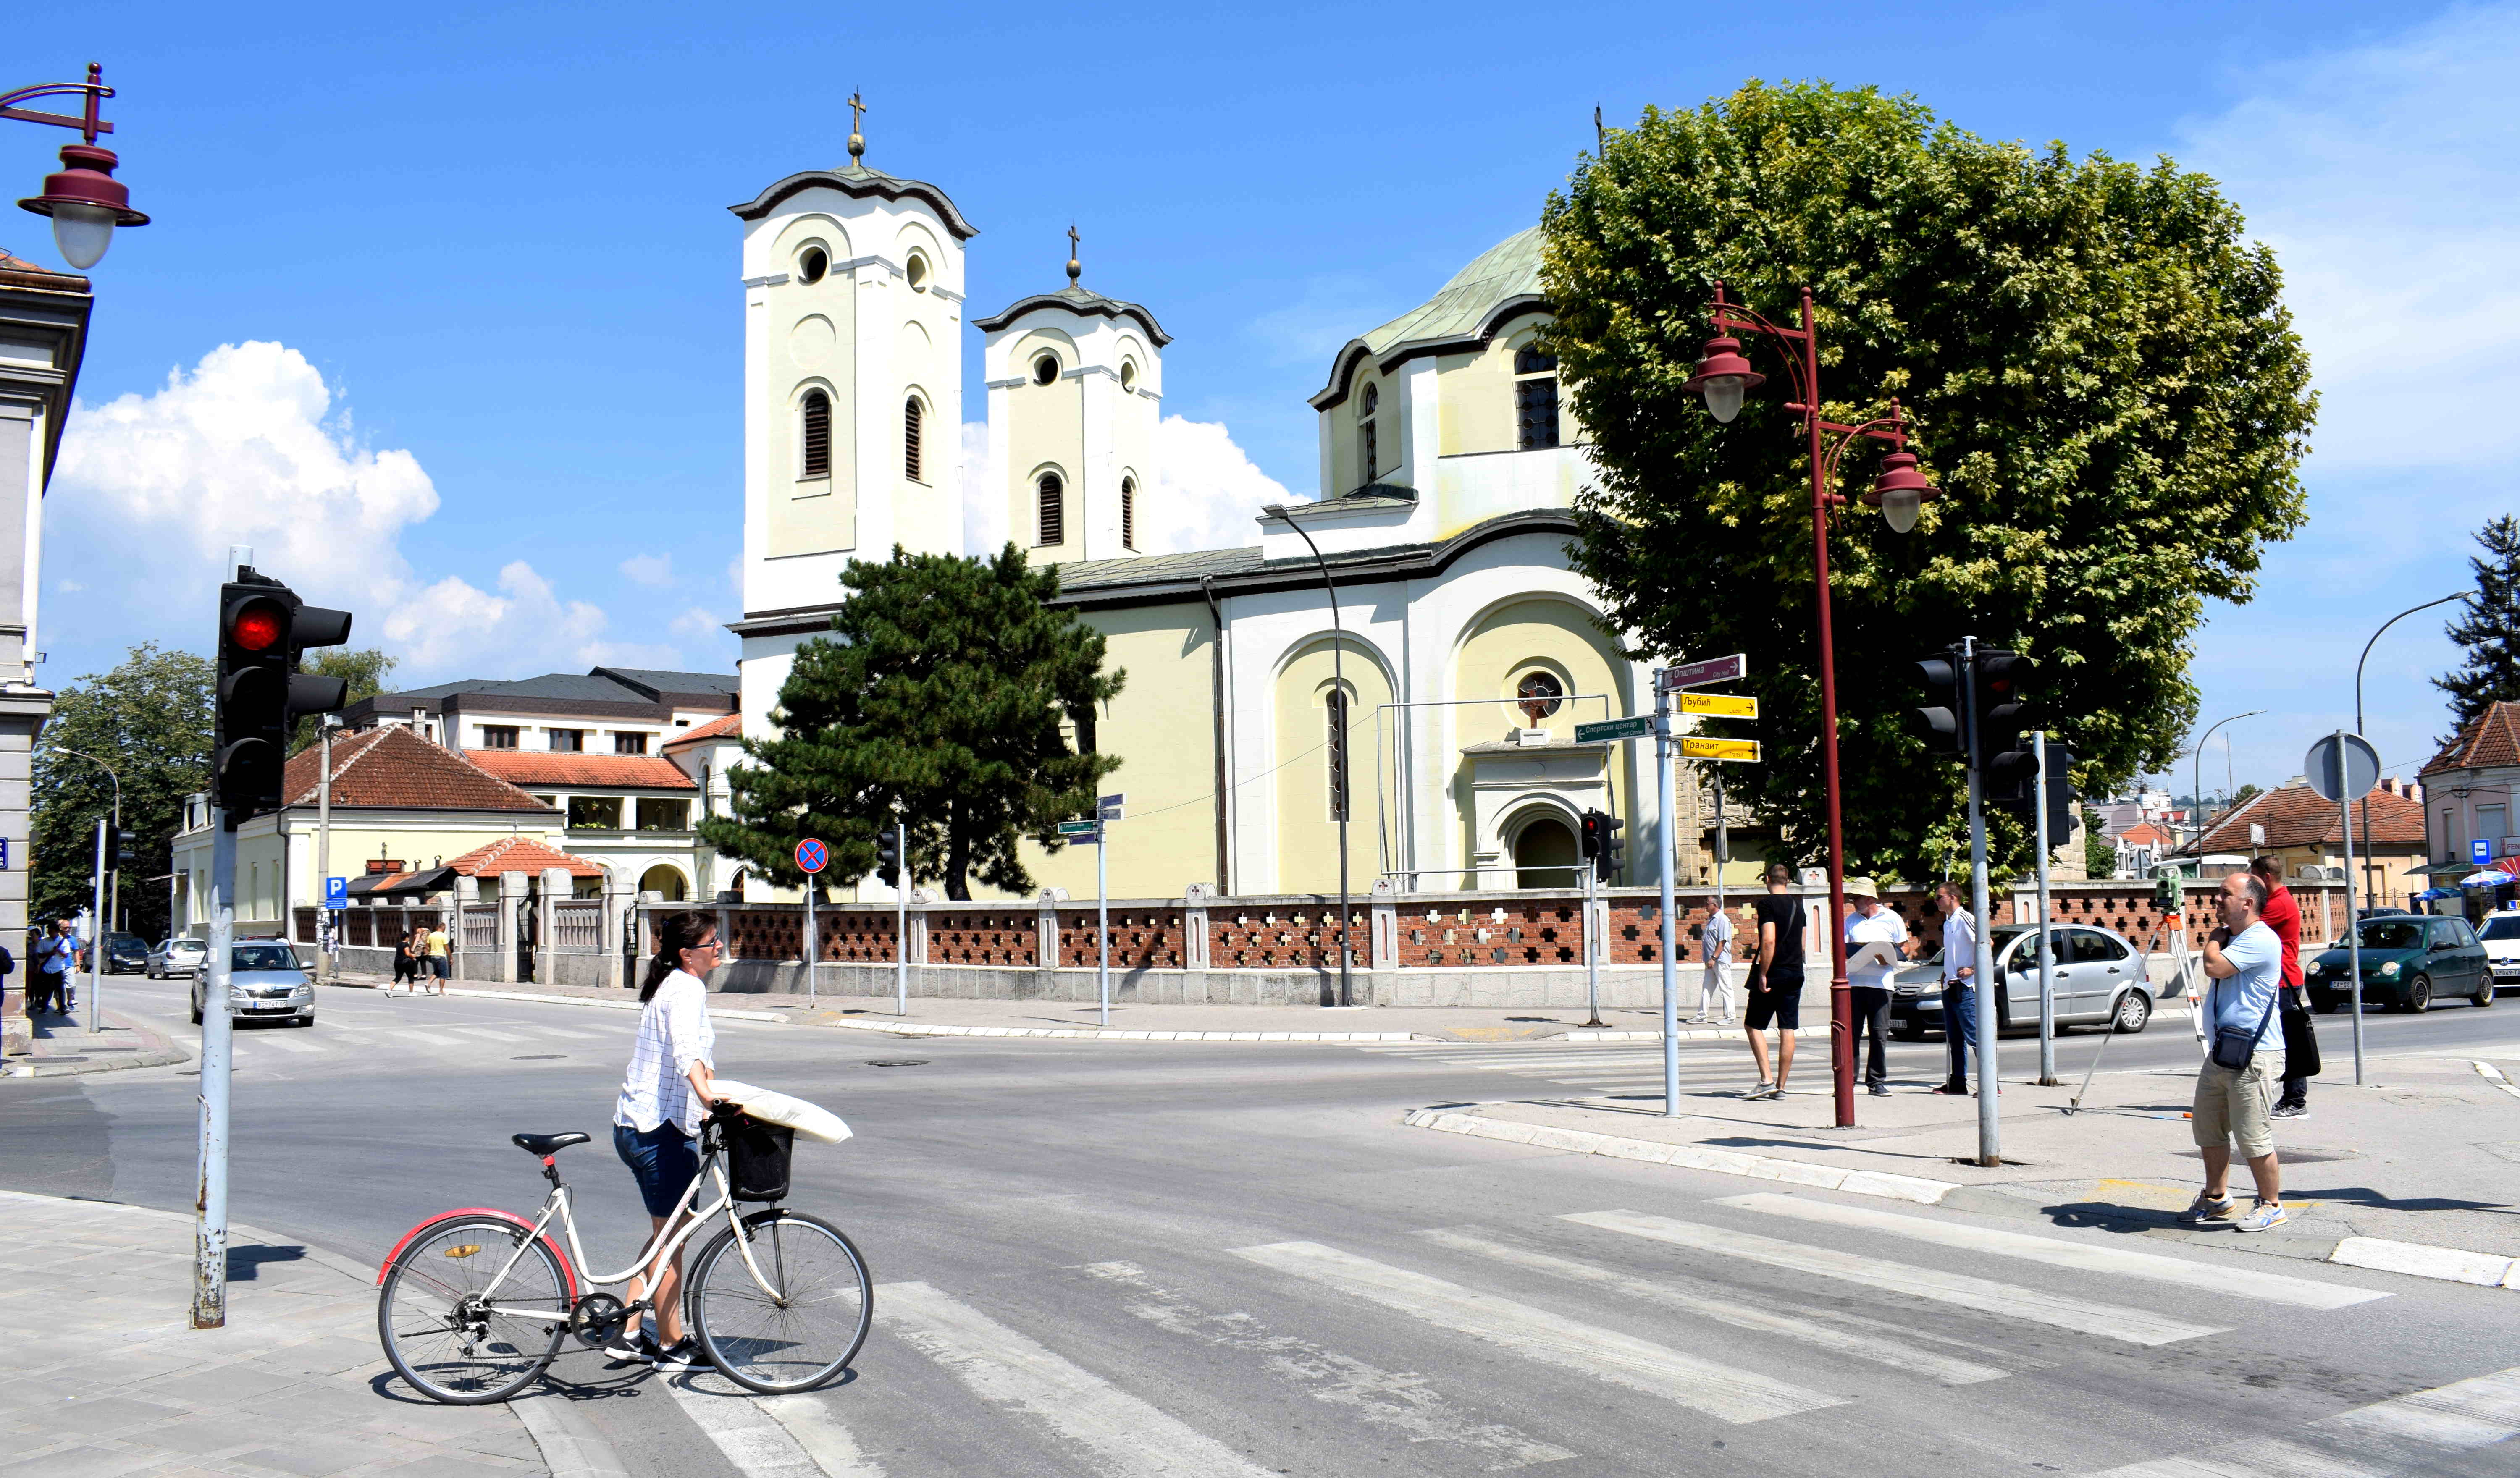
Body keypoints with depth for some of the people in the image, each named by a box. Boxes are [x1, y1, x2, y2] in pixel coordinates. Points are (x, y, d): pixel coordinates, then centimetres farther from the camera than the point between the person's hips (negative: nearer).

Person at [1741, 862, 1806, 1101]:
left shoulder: (1767, 904, -11)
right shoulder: (1798, 904, 11)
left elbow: (1769, 941, -21)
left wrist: (1762, 974, -18)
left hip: (1773, 973, -6)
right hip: (1795, 973, 6)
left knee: (1753, 1025, 4)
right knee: (1788, 1030, 6)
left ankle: (1766, 1080, -6)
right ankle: (1781, 1086, 7)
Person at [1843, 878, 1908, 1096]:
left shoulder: (1892, 919, 6)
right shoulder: (1852, 919, 16)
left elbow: (1904, 948, 9)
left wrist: (1889, 958, -10)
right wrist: (1847, 952, -7)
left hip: (1881, 983, -2)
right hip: (1854, 982, 2)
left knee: (1880, 1034, -1)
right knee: (1851, 1033, -1)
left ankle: (1876, 1081, 5)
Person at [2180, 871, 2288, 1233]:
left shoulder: (2261, 940, -16)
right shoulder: (2232, 937, 18)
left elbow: (2214, 966, -23)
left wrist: (2214, 940, -8)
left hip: (2253, 1057, -10)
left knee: (2253, 1136, -4)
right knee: (2209, 1129, 15)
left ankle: (2271, 1206, 10)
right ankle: (2215, 1198, 26)